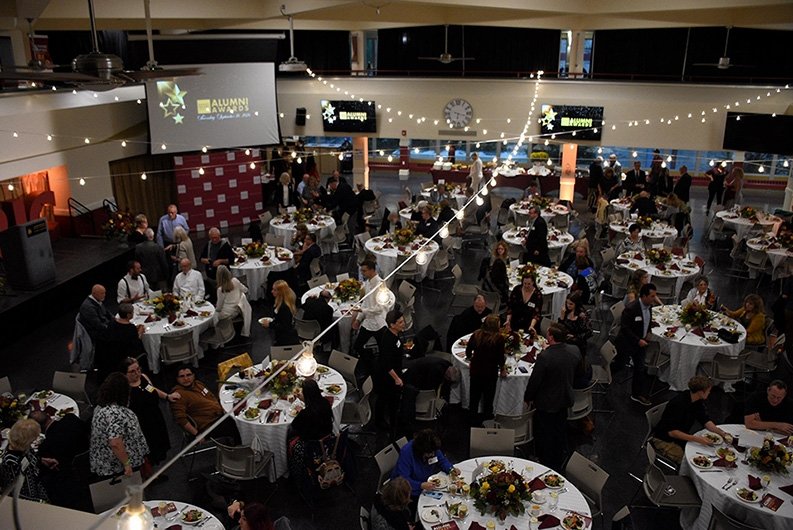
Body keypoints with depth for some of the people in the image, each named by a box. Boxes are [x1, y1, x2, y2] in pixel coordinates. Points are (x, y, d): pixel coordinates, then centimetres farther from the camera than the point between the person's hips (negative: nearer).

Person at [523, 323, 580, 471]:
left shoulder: (544, 357, -33)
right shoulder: (574, 351, -13)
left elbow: (534, 380, -22)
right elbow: (576, 372, 4)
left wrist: (527, 398, -6)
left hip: (546, 403, -6)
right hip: (565, 398, 7)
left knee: (545, 434, 14)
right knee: (560, 430, 26)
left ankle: (547, 463, 30)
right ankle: (560, 461, 44)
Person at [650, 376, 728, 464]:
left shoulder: (699, 401, -2)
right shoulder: (678, 403, -30)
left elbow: (705, 420, 1)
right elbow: (671, 431, -30)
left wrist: (720, 432, -17)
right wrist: (696, 439, -36)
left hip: (681, 436, 9)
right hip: (664, 440, -8)